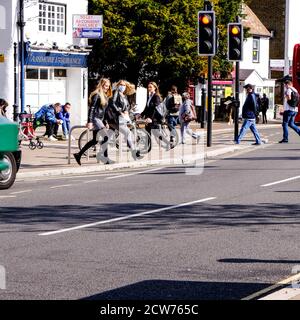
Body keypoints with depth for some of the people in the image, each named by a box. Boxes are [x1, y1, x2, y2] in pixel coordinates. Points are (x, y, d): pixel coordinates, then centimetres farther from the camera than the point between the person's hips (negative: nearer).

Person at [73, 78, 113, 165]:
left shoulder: (105, 96, 17)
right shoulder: (96, 95, -11)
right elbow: (91, 108, -16)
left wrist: (105, 123, 21)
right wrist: (90, 121, -22)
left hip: (100, 119, 10)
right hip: (95, 119, -10)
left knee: (95, 140, 10)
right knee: (106, 137, -15)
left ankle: (78, 155, 16)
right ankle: (105, 157, -9)